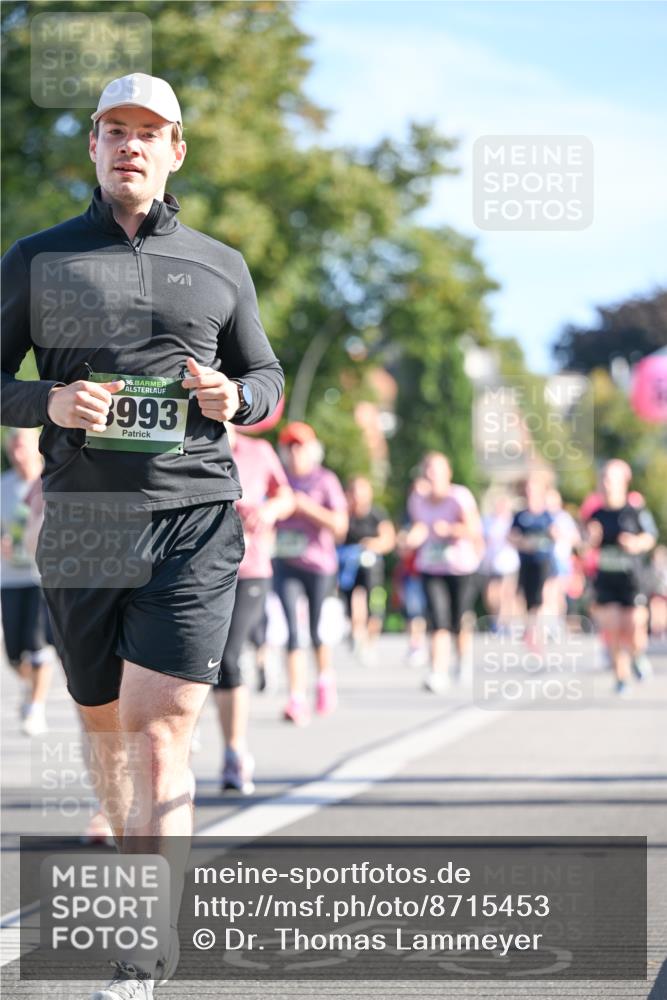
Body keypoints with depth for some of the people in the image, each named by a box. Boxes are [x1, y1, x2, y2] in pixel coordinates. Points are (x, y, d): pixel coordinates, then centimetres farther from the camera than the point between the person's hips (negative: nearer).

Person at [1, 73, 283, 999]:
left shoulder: (221, 267, 12)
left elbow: (268, 377, 20)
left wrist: (234, 396, -4)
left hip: (194, 518, -1)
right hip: (79, 528, 2)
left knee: (159, 734, -12)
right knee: (106, 728, 13)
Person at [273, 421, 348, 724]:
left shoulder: (326, 481, -2)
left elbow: (340, 525, -8)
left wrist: (307, 507, -16)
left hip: (318, 563, -2)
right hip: (285, 563, 2)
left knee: (318, 629, 8)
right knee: (292, 629, -9)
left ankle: (326, 679, 36)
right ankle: (297, 699, -14)